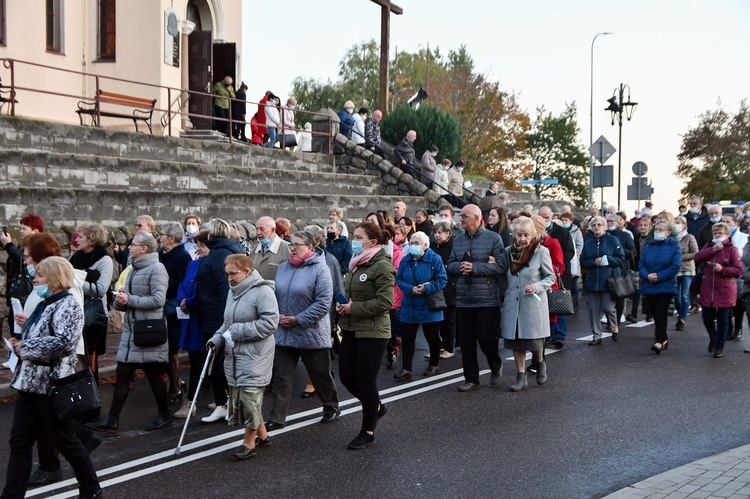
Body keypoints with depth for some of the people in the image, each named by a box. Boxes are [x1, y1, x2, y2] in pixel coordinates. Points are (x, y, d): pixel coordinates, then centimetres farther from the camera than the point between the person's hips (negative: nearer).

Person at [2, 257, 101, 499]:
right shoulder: (45, 304, 16)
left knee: (65, 440, 4)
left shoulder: (68, 305, -12)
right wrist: (19, 344, 6)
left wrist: (25, 348, -18)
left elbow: (64, 342, -26)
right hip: (30, 382, 9)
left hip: (51, 385, -9)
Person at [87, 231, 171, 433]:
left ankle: (164, 416, 19)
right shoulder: (134, 269, 17)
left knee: (154, 374, 3)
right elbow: (126, 302, 19)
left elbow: (158, 300, -22)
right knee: (122, 374, 4)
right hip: (131, 329, 8)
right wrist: (120, 301, -4)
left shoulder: (156, 269, -11)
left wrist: (130, 300, -17)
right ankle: (112, 420, 5)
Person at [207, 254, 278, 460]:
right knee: (238, 395, 11)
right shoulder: (233, 291, 14)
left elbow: (269, 323, -21)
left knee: (249, 395, -9)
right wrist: (217, 339, 6)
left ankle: (249, 443, 3)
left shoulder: (262, 291, -14)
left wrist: (239, 330, -19)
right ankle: (262, 435, 25)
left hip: (255, 355, -9)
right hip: (234, 353, 9)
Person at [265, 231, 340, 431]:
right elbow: (275, 295, 14)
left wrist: (298, 320, -19)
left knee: (321, 375, 11)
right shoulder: (284, 267, 7)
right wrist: (277, 316, -4)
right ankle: (276, 419, 12)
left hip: (311, 334, -5)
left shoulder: (320, 269, -12)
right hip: (284, 333, 5)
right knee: (281, 377, 6)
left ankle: (332, 408, 32)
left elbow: (324, 302, -18)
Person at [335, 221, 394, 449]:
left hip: (372, 332, -8)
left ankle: (368, 431, 16)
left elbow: (385, 302, -19)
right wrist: (342, 304, 4)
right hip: (351, 329, 8)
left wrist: (354, 308, -18)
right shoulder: (356, 264, 13)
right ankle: (376, 406, 35)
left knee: (366, 380, 0)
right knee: (346, 376, 9)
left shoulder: (382, 266, -13)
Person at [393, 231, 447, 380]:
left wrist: (427, 288, -23)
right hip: (409, 308, 3)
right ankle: (406, 369, 1)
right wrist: (410, 289, -16)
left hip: (429, 308, -3)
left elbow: (442, 280, -11)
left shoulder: (434, 259, -8)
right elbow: (399, 280, 2)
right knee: (407, 338, -2)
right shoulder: (406, 260, 3)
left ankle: (434, 365, 29)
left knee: (432, 338, 11)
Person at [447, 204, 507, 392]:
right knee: (466, 343, 6)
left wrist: (475, 267, -18)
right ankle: (471, 379, 17)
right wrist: (460, 266, -11)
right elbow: (450, 265, 12)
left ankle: (496, 367, 30)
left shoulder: (493, 238, -5)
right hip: (463, 300, 5)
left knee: (487, 339, 2)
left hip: (487, 300, -5)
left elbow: (501, 265, -13)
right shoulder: (458, 240, 11)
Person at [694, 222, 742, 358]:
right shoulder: (709, 246, 8)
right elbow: (697, 257, -9)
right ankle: (713, 339, 34)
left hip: (725, 290, -4)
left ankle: (719, 347, 15)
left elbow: (738, 270, -10)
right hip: (708, 289, 4)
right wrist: (713, 249, -17)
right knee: (707, 317, 7)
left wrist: (722, 269, -23)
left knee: (723, 319, 4)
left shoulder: (732, 249, -6)